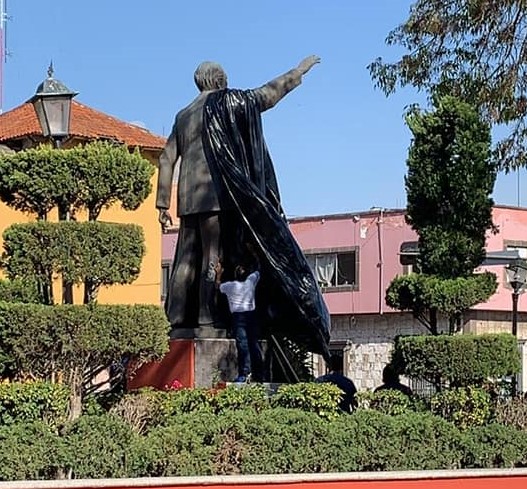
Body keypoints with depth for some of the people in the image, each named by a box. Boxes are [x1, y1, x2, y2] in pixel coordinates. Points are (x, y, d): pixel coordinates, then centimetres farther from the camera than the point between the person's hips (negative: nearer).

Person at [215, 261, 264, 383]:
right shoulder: (251, 281, 5)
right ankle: (259, 374, 9)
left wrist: (219, 274, 35)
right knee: (254, 344, 7)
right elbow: (257, 272, 27)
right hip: (252, 315, 4)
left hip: (238, 316, -4)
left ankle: (244, 373, -18)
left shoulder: (230, 286, -2)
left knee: (242, 344, -10)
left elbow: (218, 286, 19)